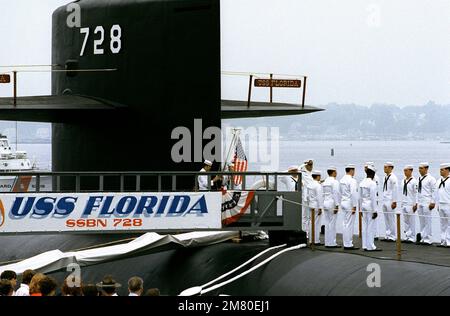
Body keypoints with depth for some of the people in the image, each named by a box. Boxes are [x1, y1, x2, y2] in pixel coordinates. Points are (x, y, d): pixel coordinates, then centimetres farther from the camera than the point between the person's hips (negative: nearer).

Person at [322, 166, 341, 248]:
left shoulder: (325, 182, 11)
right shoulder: (334, 182, -11)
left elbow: (323, 194, 12)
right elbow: (336, 194, -15)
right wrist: (337, 206, -15)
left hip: (325, 203, 8)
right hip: (332, 203, -8)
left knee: (327, 224, 10)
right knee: (332, 223, -5)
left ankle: (327, 242, 11)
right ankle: (332, 243, -4)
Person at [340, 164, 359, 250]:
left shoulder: (342, 180, 10)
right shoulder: (352, 181, -15)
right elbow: (353, 194, -20)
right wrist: (354, 206, -17)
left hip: (343, 203, 9)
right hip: (350, 204, -9)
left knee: (346, 224, 13)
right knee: (349, 225, -5)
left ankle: (346, 244, 15)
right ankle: (348, 245, -3)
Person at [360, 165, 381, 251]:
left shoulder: (362, 183, 8)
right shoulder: (372, 183, -15)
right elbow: (373, 197, -16)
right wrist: (375, 210, -13)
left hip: (364, 205, 8)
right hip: (370, 205, -8)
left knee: (365, 226, 9)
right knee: (370, 227, -4)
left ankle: (365, 246, 12)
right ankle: (370, 246, -2)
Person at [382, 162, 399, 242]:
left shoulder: (393, 178, -11)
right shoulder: (385, 177, 14)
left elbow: (395, 190, -14)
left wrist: (394, 202, -16)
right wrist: (383, 201, 16)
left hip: (390, 201, -8)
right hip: (385, 201, 8)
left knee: (391, 219, -4)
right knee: (386, 220, 10)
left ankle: (393, 237, 1)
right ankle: (388, 236, 15)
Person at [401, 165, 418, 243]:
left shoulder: (413, 181, -9)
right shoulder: (404, 181, 13)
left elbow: (416, 193, -11)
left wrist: (415, 204, -14)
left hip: (411, 204, -7)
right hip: (404, 204, 7)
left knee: (412, 221, -4)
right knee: (406, 221, 9)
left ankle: (412, 238, -1)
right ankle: (407, 236, 13)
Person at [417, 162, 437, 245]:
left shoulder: (430, 179, -7)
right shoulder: (420, 179, 15)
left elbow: (434, 191, -10)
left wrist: (433, 202, -14)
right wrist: (417, 202, 17)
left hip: (427, 203, -7)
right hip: (420, 203, 7)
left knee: (427, 221, -7)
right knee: (422, 222, 8)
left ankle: (428, 239, -5)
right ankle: (422, 238, 11)